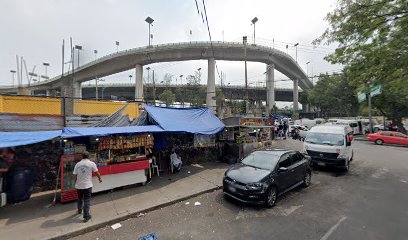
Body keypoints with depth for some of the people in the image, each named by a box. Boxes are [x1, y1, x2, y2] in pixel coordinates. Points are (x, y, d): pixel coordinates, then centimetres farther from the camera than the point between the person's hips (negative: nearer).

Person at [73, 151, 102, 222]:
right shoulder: (91, 163, -9)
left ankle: (79, 210, 48)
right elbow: (97, 172, -2)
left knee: (79, 199, 25)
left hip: (79, 185, 4)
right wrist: (100, 178, 15)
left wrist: (76, 182, 19)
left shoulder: (77, 164, 0)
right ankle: (86, 216, 6)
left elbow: (75, 175, 2)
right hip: (87, 185, -4)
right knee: (87, 200, 3)